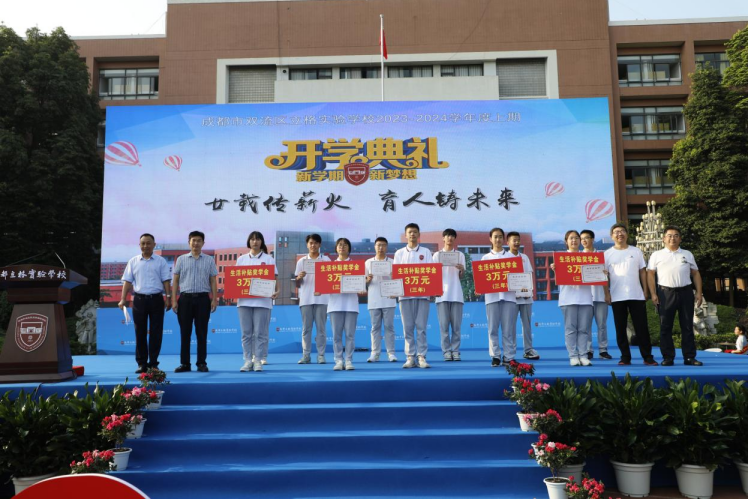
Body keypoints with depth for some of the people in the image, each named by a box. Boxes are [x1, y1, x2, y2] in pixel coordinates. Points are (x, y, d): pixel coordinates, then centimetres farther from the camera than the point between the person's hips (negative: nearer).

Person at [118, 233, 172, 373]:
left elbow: (166, 281, 2)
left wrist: (168, 297, -6)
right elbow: (127, 281, 7)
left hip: (156, 299, -1)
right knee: (140, 332, 5)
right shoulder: (133, 261, 8)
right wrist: (123, 299, -1)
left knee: (156, 332, 1)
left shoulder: (161, 261, 5)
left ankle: (153, 363, 9)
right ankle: (142, 363, 13)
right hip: (139, 299, 1)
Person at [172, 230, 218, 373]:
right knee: (185, 333, 3)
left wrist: (214, 299, -3)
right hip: (185, 298, 0)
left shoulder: (209, 260, 8)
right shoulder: (181, 259, 9)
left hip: (202, 298, 0)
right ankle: (185, 363, 11)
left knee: (202, 333, 3)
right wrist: (174, 300, 0)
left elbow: (213, 281, 6)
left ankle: (202, 363, 10)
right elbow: (176, 281, 7)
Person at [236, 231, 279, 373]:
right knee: (246, 333, 4)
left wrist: (276, 291, -15)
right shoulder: (241, 259, 13)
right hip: (244, 300, 3)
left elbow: (275, 278, 2)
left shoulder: (268, 259, 6)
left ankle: (258, 360, 5)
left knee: (260, 333, -2)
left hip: (262, 300, -2)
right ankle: (248, 360, 11)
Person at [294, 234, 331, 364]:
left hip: (321, 298, -1)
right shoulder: (301, 261, 10)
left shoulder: (326, 260, 6)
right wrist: (299, 278, -12)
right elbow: (297, 284, 10)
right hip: (305, 299, 1)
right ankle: (306, 355, 8)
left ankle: (321, 355, 6)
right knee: (306, 328, 3)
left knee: (321, 328, 1)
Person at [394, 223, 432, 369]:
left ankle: (422, 357, 3)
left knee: (421, 327, -1)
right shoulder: (399, 253, 11)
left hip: (422, 294, -1)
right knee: (408, 328, 2)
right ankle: (410, 357, 7)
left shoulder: (425, 252, 9)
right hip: (405, 294, 1)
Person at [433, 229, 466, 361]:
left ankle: (455, 351, 6)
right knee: (444, 325, -2)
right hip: (442, 293, 0)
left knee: (456, 325, 0)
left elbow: (461, 276, 8)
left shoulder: (460, 254, 11)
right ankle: (447, 351, 3)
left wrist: (462, 270, -13)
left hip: (456, 294, 1)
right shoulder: (437, 255, 9)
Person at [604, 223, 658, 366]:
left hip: (637, 295, 1)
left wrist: (645, 290, 3)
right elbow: (605, 275, 3)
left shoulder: (636, 251, 8)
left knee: (641, 327, 2)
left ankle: (647, 356, 10)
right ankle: (625, 357, 11)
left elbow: (643, 272, 10)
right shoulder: (607, 254, 4)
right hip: (617, 297, 0)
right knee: (620, 329, 3)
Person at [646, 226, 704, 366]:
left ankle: (689, 357, 10)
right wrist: (653, 294, -7)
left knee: (687, 326, 5)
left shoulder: (687, 254, 14)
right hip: (665, 293, -2)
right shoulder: (657, 255, 6)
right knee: (665, 327, 0)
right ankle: (668, 357, 7)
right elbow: (650, 274, 2)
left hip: (685, 292, 2)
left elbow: (695, 273, 14)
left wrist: (699, 292, 5)